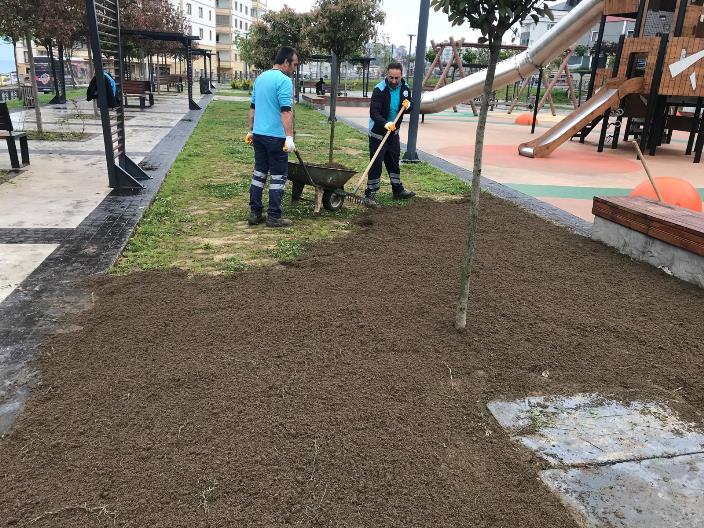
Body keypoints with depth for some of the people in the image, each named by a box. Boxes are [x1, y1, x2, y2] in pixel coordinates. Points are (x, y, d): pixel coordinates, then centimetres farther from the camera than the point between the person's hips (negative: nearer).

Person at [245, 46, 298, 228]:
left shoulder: (261, 77, 14)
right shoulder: (284, 80, -13)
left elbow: (253, 107, 18)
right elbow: (286, 111, -21)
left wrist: (251, 131, 23)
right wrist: (289, 137, -23)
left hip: (258, 133, 8)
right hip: (276, 136, -8)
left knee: (259, 172, 12)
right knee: (278, 175, 0)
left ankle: (254, 213, 14)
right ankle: (274, 216, 3)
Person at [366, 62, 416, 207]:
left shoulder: (405, 88, 0)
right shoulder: (379, 89, -19)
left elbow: (410, 107, 14)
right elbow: (374, 112, -28)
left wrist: (408, 105, -12)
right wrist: (385, 124, -46)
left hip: (394, 132, 6)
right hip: (378, 132, -6)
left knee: (394, 162, 16)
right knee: (376, 164, -6)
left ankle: (398, 190, 28)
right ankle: (370, 193, 1)